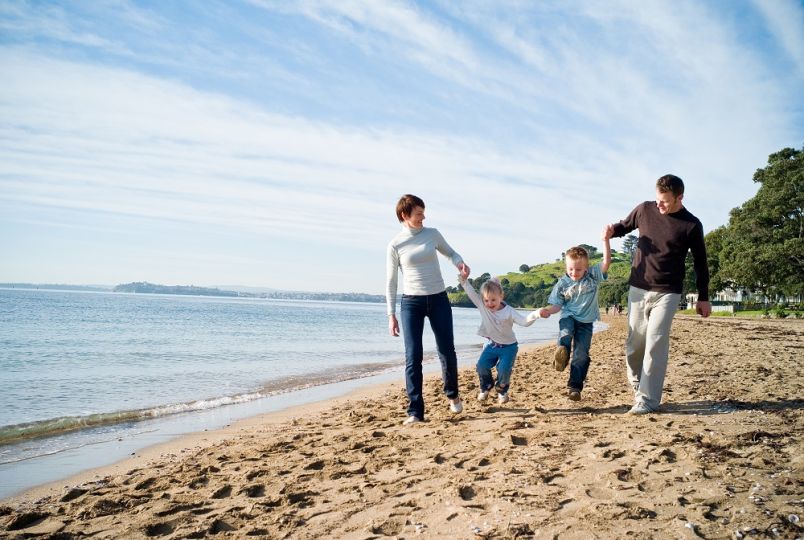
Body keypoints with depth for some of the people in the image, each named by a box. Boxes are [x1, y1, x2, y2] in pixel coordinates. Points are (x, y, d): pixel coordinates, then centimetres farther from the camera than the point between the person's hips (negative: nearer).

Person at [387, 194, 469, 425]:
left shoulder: (432, 234, 4)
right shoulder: (396, 245, -3)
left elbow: (450, 252, 20)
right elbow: (391, 282, 2)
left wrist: (460, 262, -4)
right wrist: (391, 315, -2)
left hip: (438, 299, 2)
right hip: (411, 302, -2)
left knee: (447, 352, 6)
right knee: (413, 356, -8)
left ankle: (452, 394, 34)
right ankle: (415, 411, -1)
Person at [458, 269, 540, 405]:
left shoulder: (509, 311, -19)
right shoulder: (482, 306, -11)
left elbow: (524, 321, -29)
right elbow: (471, 293, -17)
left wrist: (535, 314, -48)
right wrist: (464, 279, -33)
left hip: (508, 347, -3)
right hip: (491, 344, 3)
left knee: (504, 370, -17)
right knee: (481, 366, -13)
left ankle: (502, 390, 17)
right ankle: (486, 386, 19)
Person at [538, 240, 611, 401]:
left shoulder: (593, 275, -1)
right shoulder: (562, 284, -2)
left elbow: (606, 261, -13)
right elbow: (557, 305, 1)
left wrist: (605, 239, -23)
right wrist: (548, 310, -21)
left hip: (586, 322, 0)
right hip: (568, 316, 0)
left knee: (581, 354, -4)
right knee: (566, 331, -37)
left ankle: (574, 386, 2)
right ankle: (562, 351, -59)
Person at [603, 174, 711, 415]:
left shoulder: (691, 225, -5)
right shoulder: (645, 209, 1)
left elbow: (700, 263, 4)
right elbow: (625, 226, 18)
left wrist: (703, 298, 5)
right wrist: (612, 230, -6)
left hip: (667, 293, -3)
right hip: (638, 288, 3)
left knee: (655, 345, -9)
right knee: (634, 343, 6)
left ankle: (648, 399, -3)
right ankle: (636, 384, 26)